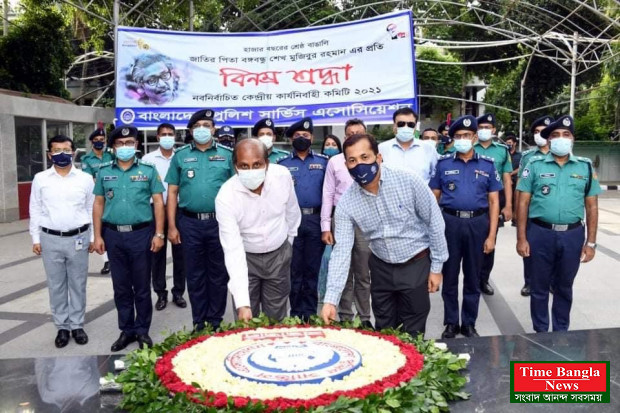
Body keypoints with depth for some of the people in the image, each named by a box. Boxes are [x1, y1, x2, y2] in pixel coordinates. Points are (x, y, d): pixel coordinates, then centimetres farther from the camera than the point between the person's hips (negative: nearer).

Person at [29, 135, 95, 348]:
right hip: (51, 239, 1)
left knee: (78, 284, 8)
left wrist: (93, 237, 2)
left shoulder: (85, 178, 1)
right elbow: (35, 211, 6)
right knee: (56, 285, 9)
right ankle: (61, 326, 21)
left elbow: (92, 209, 4)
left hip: (78, 238, 0)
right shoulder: (40, 179, 2)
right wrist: (35, 238, 2)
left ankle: (77, 325, 22)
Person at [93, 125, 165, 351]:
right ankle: (126, 330, 23)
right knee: (121, 287, 11)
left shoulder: (148, 169, 1)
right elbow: (98, 204, 9)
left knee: (142, 286, 6)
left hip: (141, 233, -2)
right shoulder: (104, 172, 7)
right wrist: (98, 236, 3)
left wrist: (159, 233, -7)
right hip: (113, 235, 2)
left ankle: (142, 329, 20)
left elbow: (158, 202, -1)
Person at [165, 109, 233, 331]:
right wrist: (171, 226, 1)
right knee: (195, 274, 9)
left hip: (219, 222, -1)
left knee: (218, 273, 7)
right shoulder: (180, 155, 7)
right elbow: (172, 192, 6)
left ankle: (216, 321, 20)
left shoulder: (227, 154, 4)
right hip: (190, 223, 1)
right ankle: (199, 321, 21)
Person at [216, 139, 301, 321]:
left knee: (276, 318, 11)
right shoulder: (225, 197, -27)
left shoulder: (283, 175, -20)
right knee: (246, 322, 6)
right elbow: (232, 250, -30)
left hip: (278, 254, 2)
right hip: (245, 257, -2)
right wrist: (242, 302, -35)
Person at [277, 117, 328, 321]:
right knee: (294, 268, 6)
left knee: (313, 268, 7)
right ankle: (296, 312, 16)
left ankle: (310, 312, 17)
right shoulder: (282, 163, 7)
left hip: (316, 220, 0)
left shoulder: (323, 161, 8)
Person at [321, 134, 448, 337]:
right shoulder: (346, 203, -13)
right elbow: (342, 250, -15)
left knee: (412, 333, 8)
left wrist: (436, 267, -5)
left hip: (416, 264, -3)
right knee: (384, 331, 17)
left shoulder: (409, 181, -20)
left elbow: (435, 223, -10)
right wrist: (330, 299, -22)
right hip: (381, 267, 3)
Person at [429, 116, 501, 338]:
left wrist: (491, 235, -3)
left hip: (477, 223, 1)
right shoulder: (443, 163, 3)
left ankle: (469, 323, 25)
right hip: (450, 222, 0)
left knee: (473, 277, 10)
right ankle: (451, 323, 22)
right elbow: (434, 198, 5)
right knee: (449, 276, 8)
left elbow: (494, 201, 4)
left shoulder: (487, 165, 4)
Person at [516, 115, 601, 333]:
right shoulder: (535, 164, -1)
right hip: (540, 234, -1)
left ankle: (561, 332, 31)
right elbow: (523, 203, -2)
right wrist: (521, 238, -6)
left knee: (564, 287, 16)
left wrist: (591, 242, 2)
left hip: (573, 235, 2)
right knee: (539, 287, 10)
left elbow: (592, 207, 6)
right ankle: (540, 332, 26)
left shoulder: (586, 167, 5)